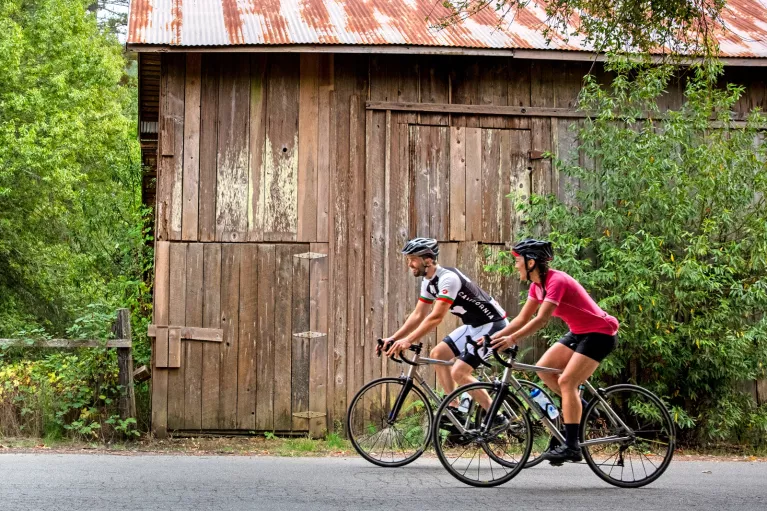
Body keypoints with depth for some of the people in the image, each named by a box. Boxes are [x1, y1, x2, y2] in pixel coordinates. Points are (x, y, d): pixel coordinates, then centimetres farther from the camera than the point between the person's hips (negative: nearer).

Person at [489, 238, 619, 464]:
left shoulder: (556, 281, -25)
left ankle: (572, 447, -15)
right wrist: (496, 336, -4)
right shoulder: (537, 284, 3)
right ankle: (576, 405, 15)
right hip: (579, 332, 9)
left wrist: (512, 339, -34)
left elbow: (541, 320, -32)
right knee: (544, 368, -2)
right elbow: (523, 318, 5)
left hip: (600, 333, -9)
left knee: (566, 381, -17)